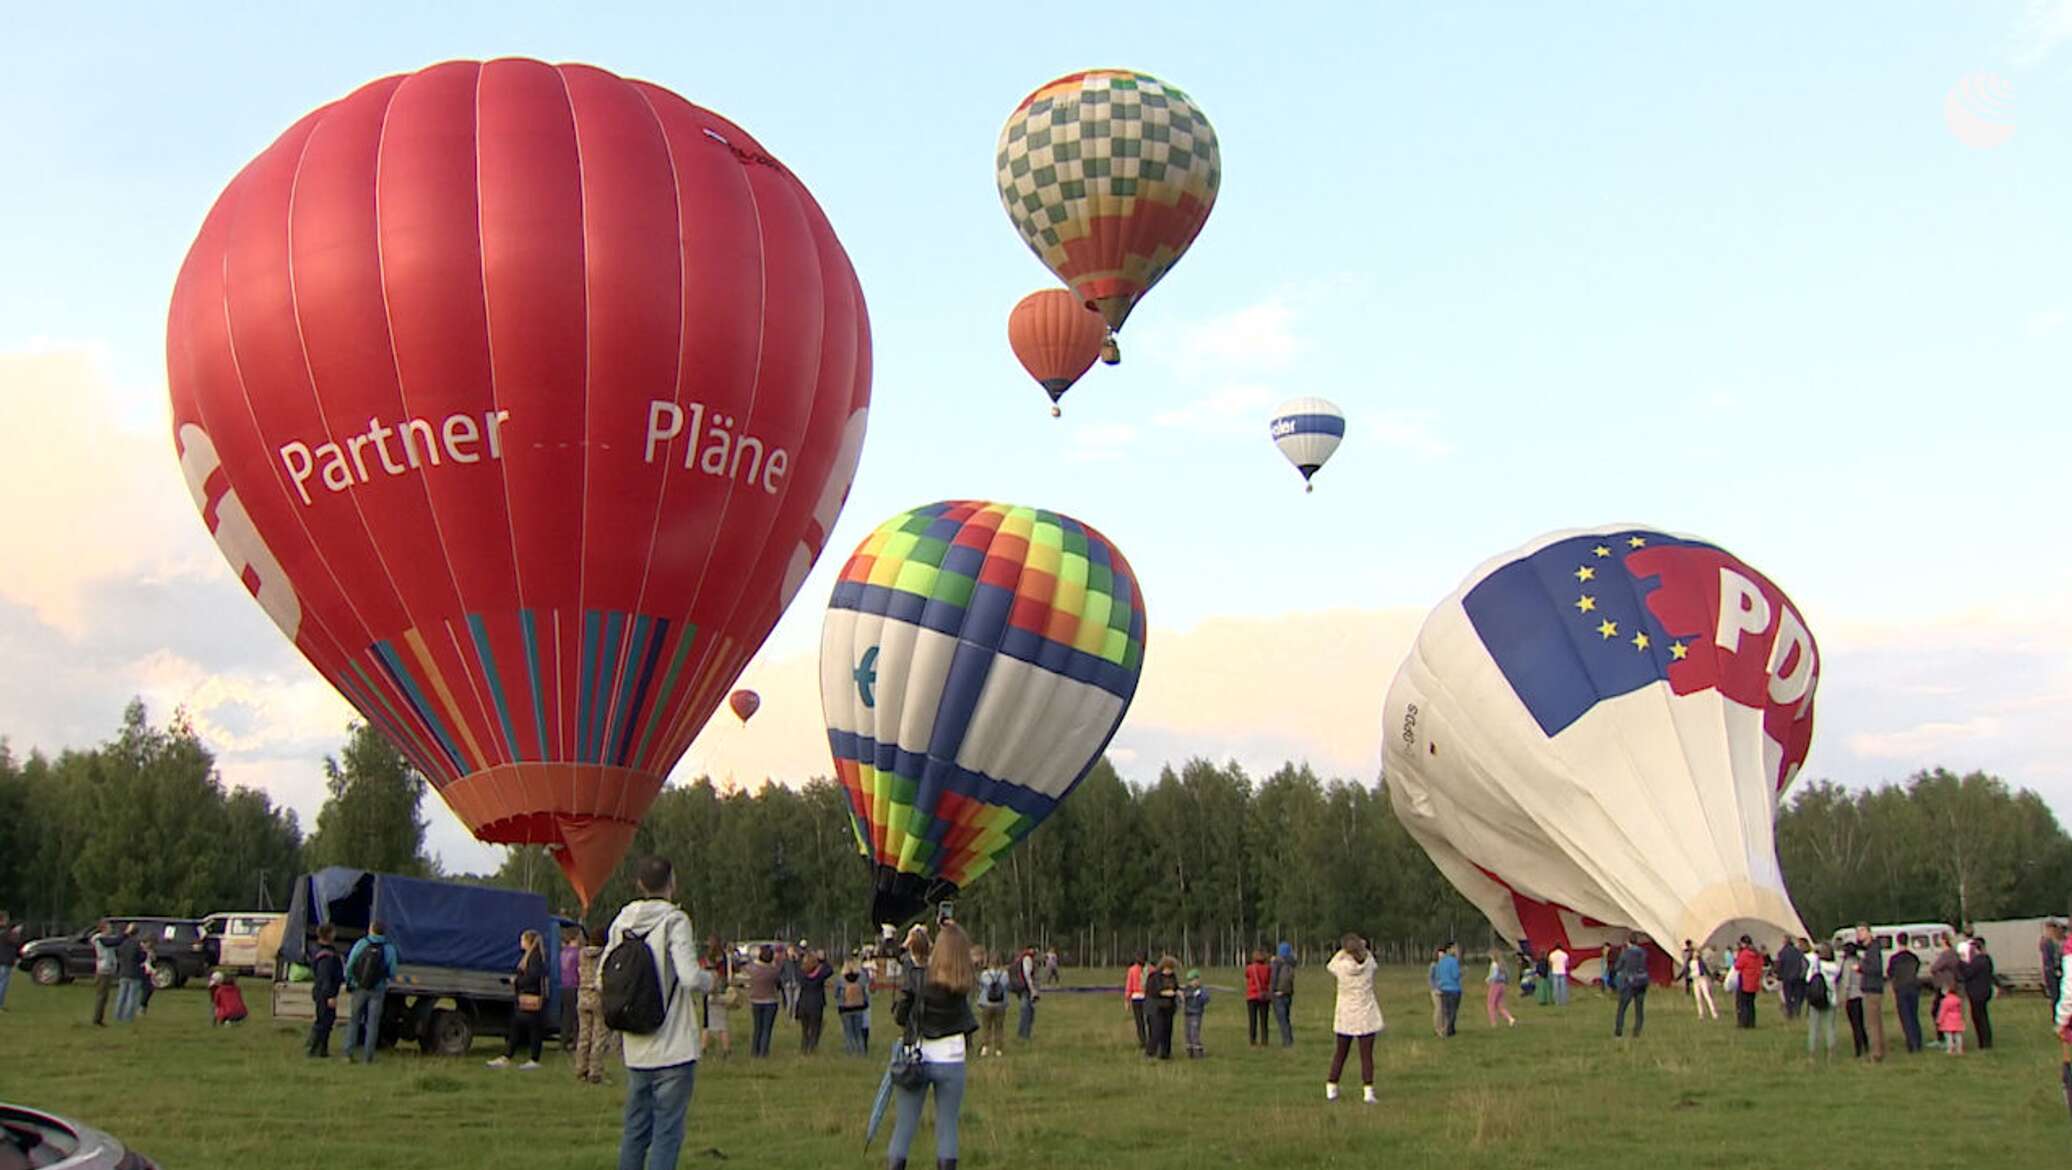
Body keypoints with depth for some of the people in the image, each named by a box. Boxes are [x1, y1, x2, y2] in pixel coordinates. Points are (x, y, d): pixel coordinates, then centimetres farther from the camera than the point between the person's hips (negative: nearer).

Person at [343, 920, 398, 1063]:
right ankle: (368, 1057, 5)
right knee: (372, 1023, 6)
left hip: (359, 988, 1)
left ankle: (348, 1052, 10)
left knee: (354, 1020, 14)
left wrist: (348, 981, 11)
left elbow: (349, 966, -7)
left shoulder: (361, 944, -10)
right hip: (377, 991, -1)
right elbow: (392, 973, -5)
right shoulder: (389, 949, -9)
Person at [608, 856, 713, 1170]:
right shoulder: (674, 920, -12)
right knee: (667, 1132, -1)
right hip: (673, 1049, -6)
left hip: (635, 1050, 6)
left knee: (634, 1129, 17)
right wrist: (709, 978, 0)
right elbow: (691, 978, -21)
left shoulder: (621, 922, 5)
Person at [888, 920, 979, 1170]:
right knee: (948, 1126, 10)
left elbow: (899, 1017, -3)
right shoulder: (964, 985, -7)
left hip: (915, 1059, -1)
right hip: (951, 1061, 1)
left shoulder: (916, 977, -11)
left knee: (903, 1127, 7)